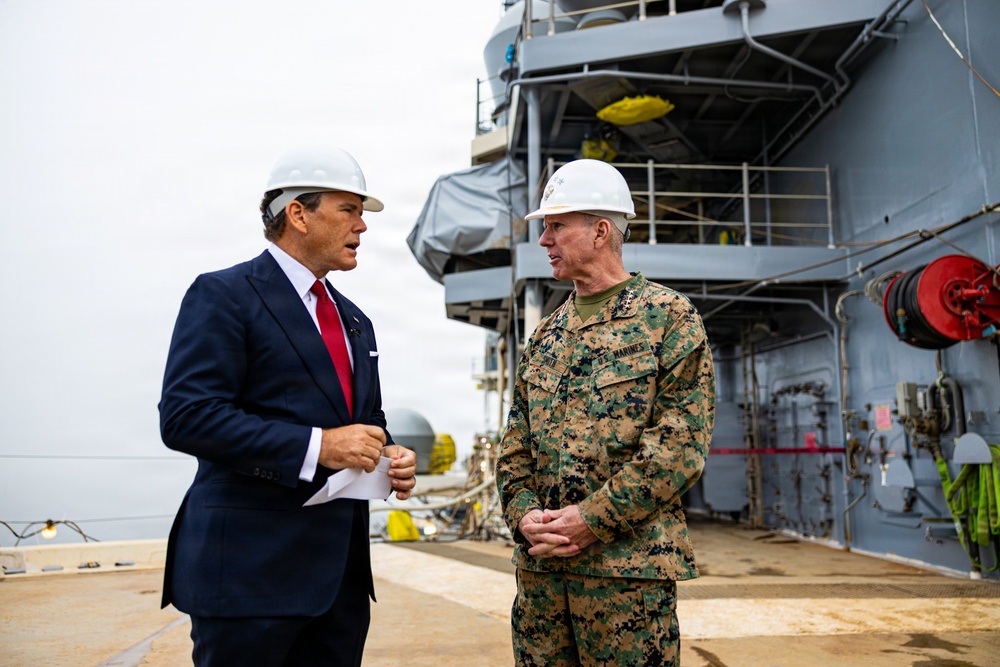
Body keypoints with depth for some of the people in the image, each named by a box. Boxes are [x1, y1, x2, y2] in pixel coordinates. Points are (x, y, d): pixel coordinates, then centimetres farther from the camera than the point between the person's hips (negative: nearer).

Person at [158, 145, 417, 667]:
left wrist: (391, 459, 0)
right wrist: (314, 446, -23)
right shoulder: (223, 295, -7)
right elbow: (186, 417, -17)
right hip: (250, 566, -7)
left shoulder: (354, 321, 17)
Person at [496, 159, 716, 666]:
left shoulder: (670, 318, -4)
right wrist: (525, 514, -6)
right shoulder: (546, 334, 13)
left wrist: (590, 519, -16)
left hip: (629, 565, -5)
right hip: (538, 565, 5)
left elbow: (680, 442, -12)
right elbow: (515, 444, 12)